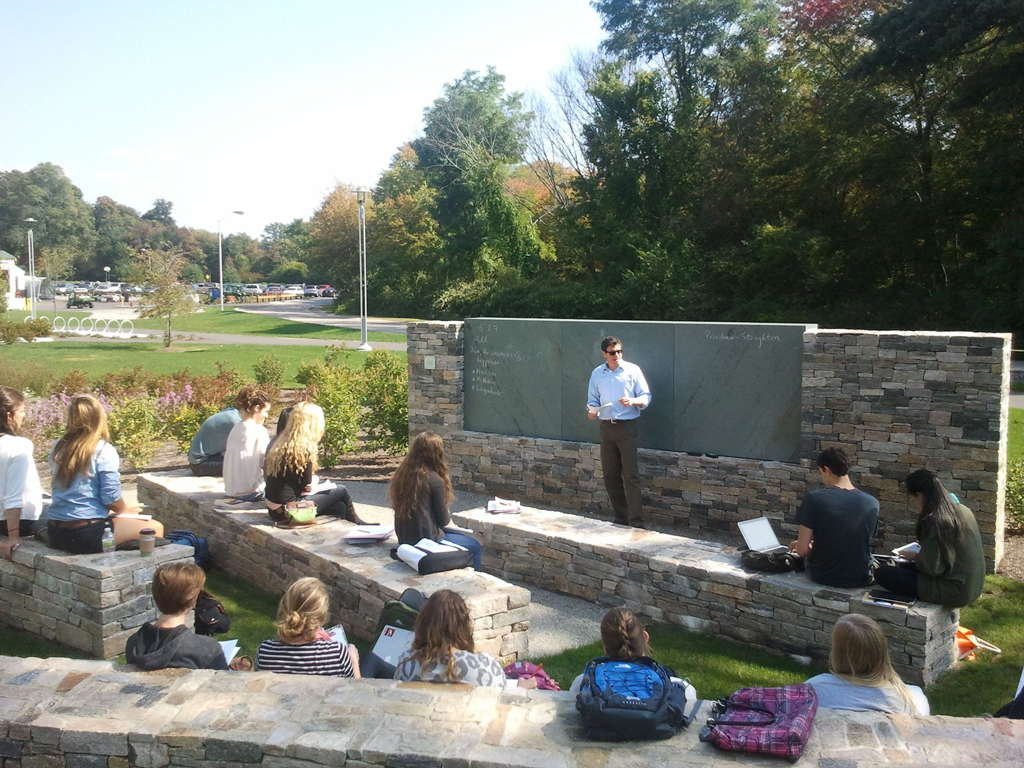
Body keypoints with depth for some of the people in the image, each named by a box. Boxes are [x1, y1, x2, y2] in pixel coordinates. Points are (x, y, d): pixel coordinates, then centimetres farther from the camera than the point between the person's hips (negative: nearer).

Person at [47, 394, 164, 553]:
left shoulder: (58, 447, 7)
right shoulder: (104, 451, -12)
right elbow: (111, 498, -13)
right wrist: (125, 509, 10)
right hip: (87, 536, -8)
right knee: (155, 528, 7)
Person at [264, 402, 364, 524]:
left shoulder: (282, 445, 9)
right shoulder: (304, 449, -16)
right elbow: (306, 487, -10)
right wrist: (314, 481, 9)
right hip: (288, 509, -8)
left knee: (339, 507, 13)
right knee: (341, 491, 8)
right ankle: (358, 527, 30)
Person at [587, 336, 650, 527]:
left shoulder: (632, 370, 0)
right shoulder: (597, 374, 10)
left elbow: (646, 396, 1)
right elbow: (593, 399, 15)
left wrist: (633, 401, -19)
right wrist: (591, 411, -6)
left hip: (627, 426, -4)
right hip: (606, 427, 4)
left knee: (631, 475, -10)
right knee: (610, 475, 7)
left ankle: (636, 521, -10)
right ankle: (621, 518, 18)